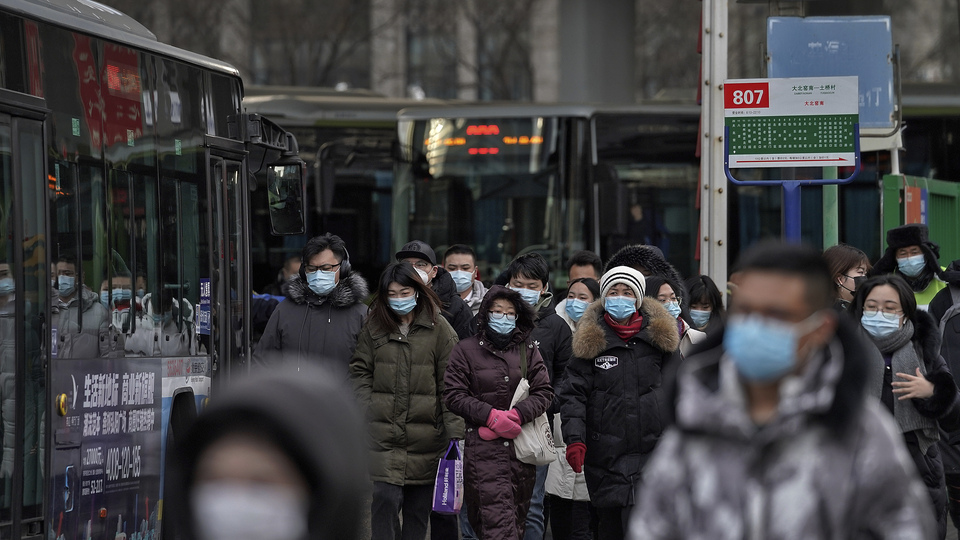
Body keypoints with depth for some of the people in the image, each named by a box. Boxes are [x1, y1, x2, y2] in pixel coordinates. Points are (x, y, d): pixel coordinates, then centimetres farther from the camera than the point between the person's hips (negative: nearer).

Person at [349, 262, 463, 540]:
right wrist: (365, 410, -3)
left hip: (425, 433, 0)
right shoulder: (374, 327, 7)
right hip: (384, 431, 0)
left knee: (419, 506, 7)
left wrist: (454, 430, -8)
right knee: (385, 498, -12)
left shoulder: (439, 329, 1)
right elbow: (360, 372, 11)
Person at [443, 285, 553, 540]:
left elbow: (544, 392, 7)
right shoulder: (466, 350, 6)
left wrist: (516, 415, -11)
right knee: (496, 513, -16)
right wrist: (492, 416, -13)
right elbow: (454, 395, 0)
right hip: (482, 449, -3)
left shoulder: (528, 350, 13)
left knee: (517, 516, 4)